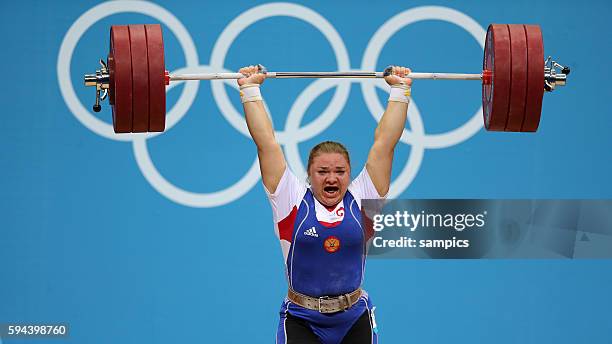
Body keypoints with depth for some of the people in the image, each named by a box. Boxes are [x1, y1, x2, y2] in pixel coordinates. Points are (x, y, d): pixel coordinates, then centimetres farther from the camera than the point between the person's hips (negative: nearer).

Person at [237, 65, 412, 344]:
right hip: (301, 321, -2)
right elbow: (266, 142, 1)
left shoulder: (362, 200, 2)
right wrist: (250, 89, 4)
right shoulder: (292, 201, -1)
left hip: (355, 321, 2)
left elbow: (384, 143, 5)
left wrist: (400, 89, 8)